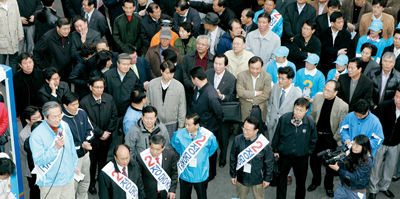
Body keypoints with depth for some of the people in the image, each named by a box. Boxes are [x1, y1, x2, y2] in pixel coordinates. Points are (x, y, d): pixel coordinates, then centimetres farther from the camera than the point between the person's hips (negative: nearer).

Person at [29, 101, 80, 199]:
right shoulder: (36, 135, -21)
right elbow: (39, 160, -22)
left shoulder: (64, 126, -2)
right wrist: (56, 148, -31)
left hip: (68, 177, 5)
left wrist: (75, 165, 18)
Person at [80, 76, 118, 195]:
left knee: (103, 162, 16)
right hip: (92, 139, -3)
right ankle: (91, 183, 31)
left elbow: (114, 116, 1)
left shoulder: (109, 99, -3)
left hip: (106, 138, 3)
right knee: (92, 162, 12)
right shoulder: (84, 102, -17)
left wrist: (108, 132, -7)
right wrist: (101, 133, -15)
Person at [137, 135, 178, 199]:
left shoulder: (170, 155, -10)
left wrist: (172, 190, -1)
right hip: (149, 194, -2)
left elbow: (174, 173, 2)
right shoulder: (142, 157, -17)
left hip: (165, 193, 2)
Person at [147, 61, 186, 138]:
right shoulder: (152, 84, -6)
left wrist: (180, 126, 3)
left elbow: (182, 108, -1)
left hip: (171, 124, -1)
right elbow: (148, 103, 6)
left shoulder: (179, 86, -9)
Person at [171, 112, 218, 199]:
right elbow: (175, 144, 9)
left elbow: (213, 147, 4)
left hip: (201, 175, -1)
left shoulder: (208, 136, -20)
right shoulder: (179, 134, -17)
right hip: (184, 173, 1)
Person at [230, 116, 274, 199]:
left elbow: (269, 163, -9)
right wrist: (233, 175, 4)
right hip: (241, 178, 1)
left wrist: (267, 179, -2)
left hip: (258, 179, -1)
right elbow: (233, 159, -3)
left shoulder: (264, 143, -23)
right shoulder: (238, 140, -18)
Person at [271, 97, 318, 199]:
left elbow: (313, 140, 3)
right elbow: (277, 136, 0)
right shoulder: (284, 118, -15)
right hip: (284, 156, 0)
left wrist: (308, 152, 2)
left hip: (301, 158, 0)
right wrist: (275, 150, 4)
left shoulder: (310, 123, -14)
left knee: (301, 182, 18)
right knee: (281, 180, 16)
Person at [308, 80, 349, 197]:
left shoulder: (343, 106, -17)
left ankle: (328, 186, 34)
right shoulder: (317, 97, -6)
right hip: (316, 135, 3)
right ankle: (315, 181, 42)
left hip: (330, 138, -3)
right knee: (314, 160, 16)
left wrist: (335, 139, -8)